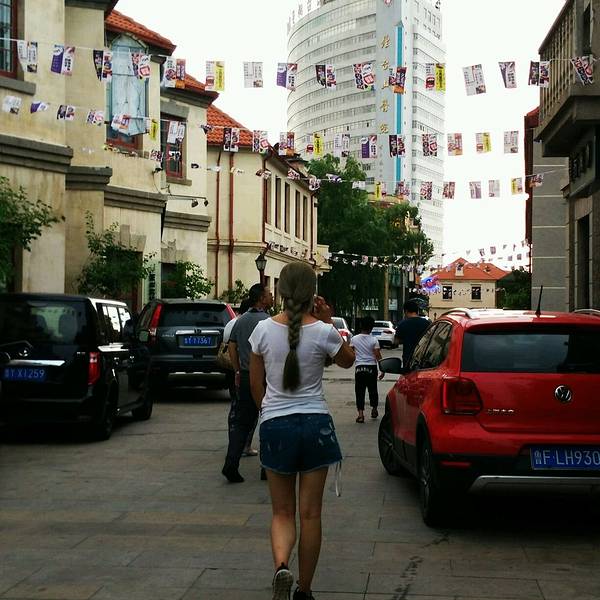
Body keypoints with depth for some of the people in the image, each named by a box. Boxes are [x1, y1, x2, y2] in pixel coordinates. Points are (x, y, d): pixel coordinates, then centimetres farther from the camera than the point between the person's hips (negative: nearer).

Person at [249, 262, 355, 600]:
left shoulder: (264, 330, -4)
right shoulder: (323, 332, -9)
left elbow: (256, 384, 6)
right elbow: (348, 360, 13)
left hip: (275, 424, 1)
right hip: (315, 423, -1)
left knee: (283, 512, 12)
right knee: (310, 514, 9)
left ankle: (281, 566, -16)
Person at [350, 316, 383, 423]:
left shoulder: (354, 339, -1)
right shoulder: (374, 340, -6)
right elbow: (378, 356, -8)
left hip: (359, 368, 0)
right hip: (371, 368, 0)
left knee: (359, 391, 1)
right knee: (373, 389, 17)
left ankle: (360, 414, -11)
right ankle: (374, 410, 31)